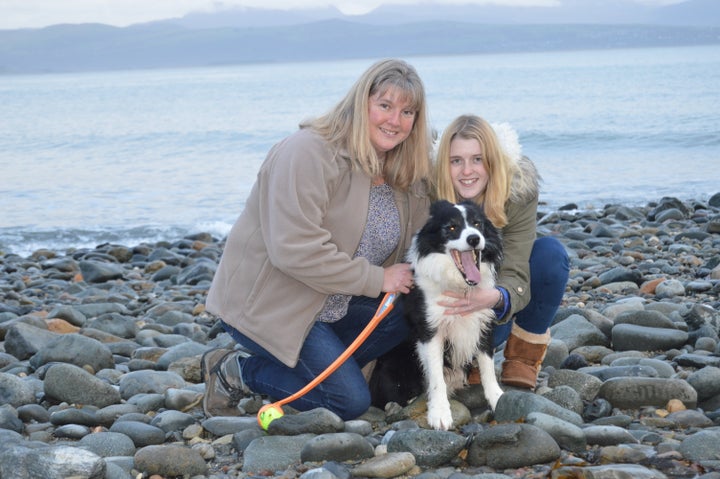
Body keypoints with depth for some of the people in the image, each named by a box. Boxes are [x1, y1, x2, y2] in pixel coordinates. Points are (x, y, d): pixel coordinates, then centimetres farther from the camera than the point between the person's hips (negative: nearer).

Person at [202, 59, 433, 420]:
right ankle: (235, 372, 4)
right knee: (350, 402, -14)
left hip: (330, 304, 8)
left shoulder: (407, 173, 3)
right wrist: (377, 279, -23)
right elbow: (295, 250, -29)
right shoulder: (308, 153, -22)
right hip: (263, 302, -8)